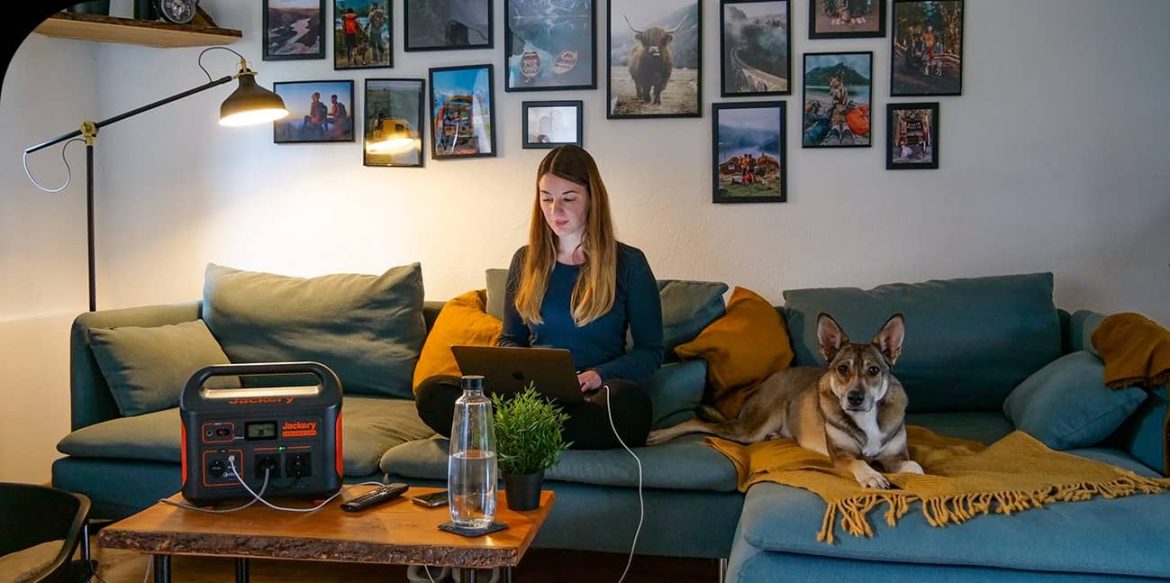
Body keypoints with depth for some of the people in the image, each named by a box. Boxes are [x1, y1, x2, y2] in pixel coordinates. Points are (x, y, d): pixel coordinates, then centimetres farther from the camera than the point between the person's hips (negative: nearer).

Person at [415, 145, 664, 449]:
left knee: (630, 400, -40)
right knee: (431, 392, -22)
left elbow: (651, 350, 5)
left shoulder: (628, 264, 5)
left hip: (594, 401, -2)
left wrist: (599, 375, -14)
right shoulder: (526, 261, 15)